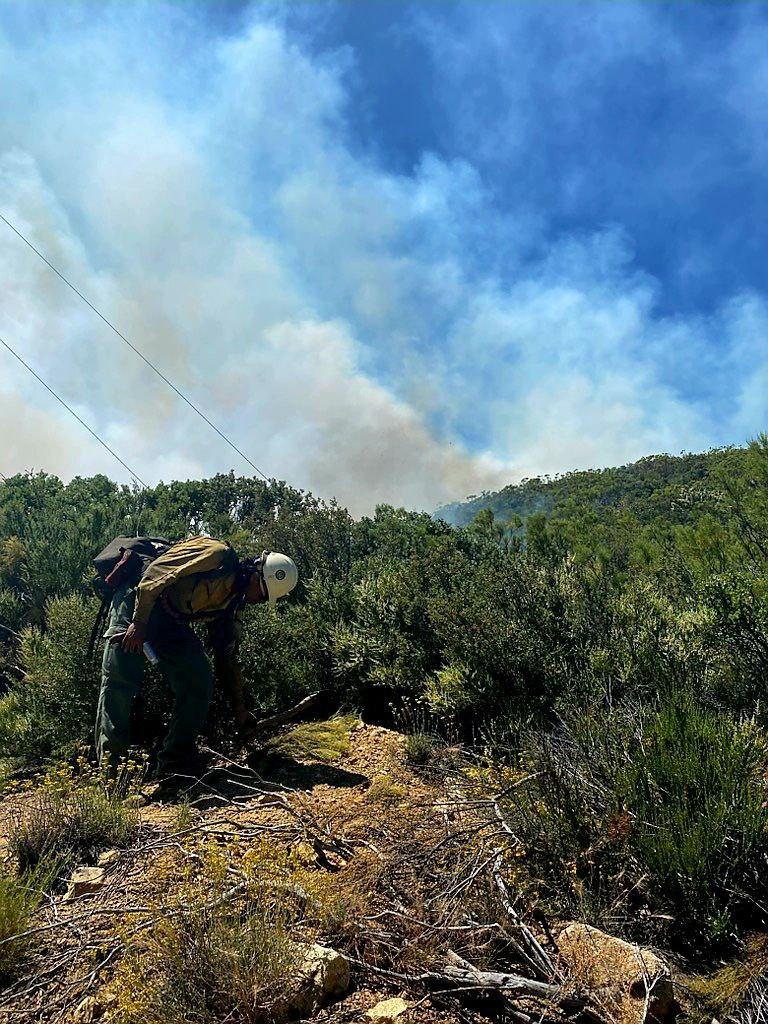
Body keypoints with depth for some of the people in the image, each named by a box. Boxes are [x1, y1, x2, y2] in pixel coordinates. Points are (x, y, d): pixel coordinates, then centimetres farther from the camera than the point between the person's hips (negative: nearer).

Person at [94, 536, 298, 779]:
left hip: (172, 621, 8)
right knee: (119, 680, -17)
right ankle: (108, 766, -11)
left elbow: (227, 656, 14)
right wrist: (139, 624, -23)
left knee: (200, 683, -5)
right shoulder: (218, 554, -16)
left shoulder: (233, 601, 8)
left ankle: (174, 767, 1)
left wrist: (239, 709, 14)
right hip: (137, 601, -8)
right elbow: (154, 574, -21)